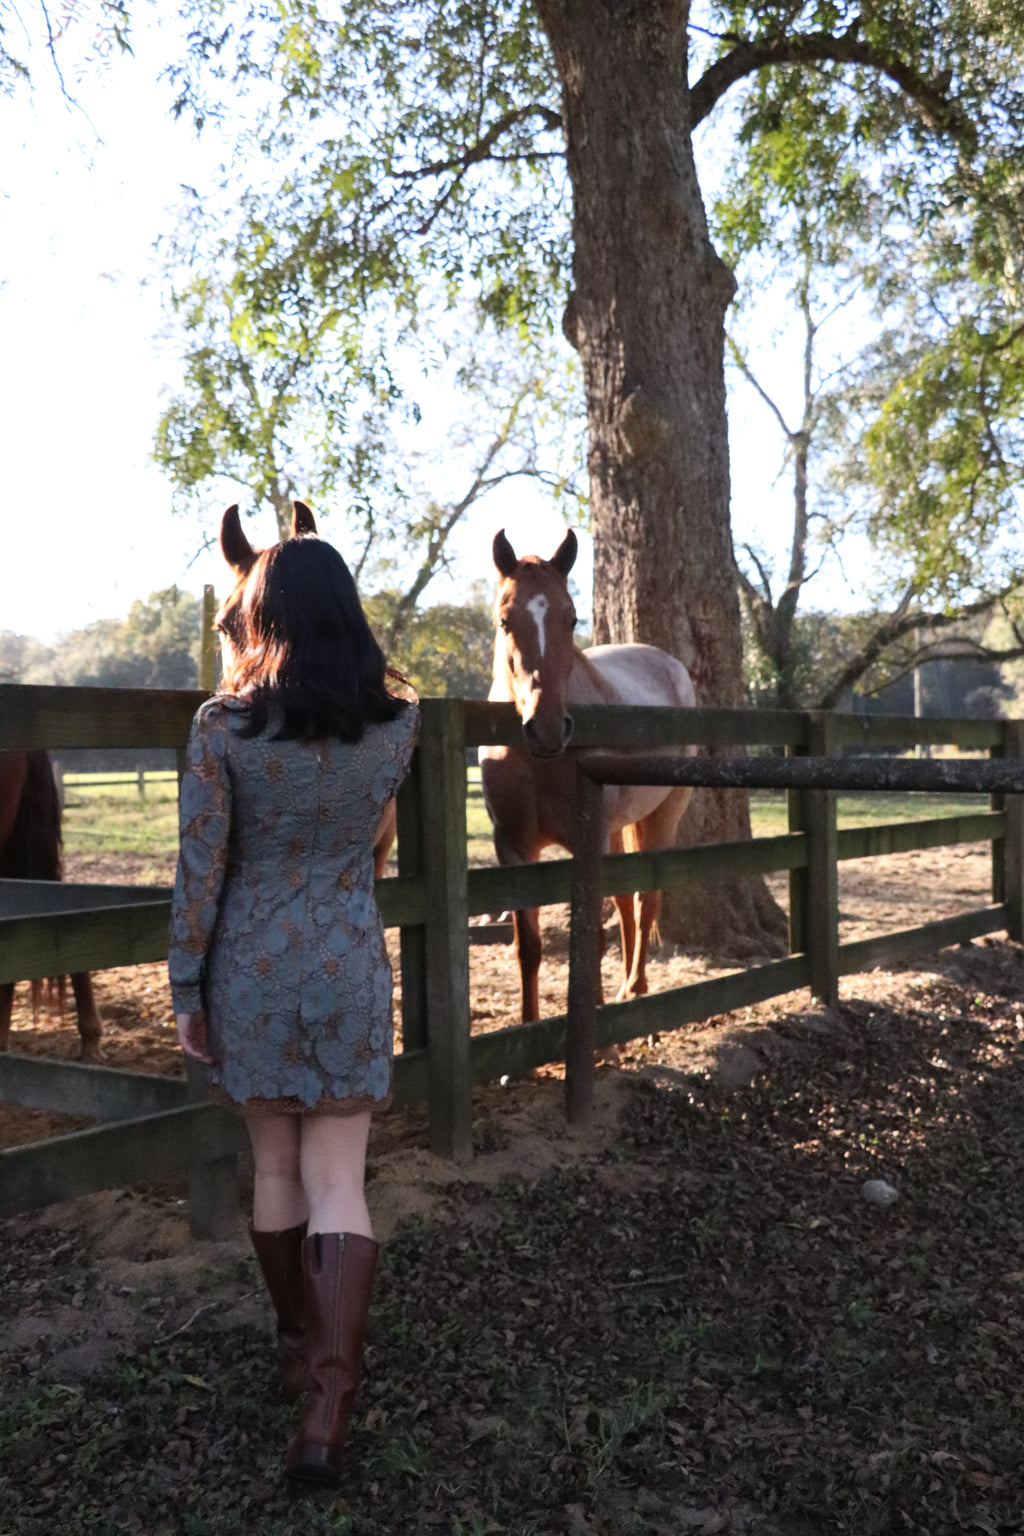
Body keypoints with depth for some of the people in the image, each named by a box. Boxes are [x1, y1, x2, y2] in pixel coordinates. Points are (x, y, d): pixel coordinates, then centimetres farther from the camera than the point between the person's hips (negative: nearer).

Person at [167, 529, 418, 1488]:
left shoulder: (221, 726, -12)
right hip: (351, 969, 0)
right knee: (337, 1184, 6)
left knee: (274, 1168, 17)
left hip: (251, 970, 0)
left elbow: (199, 875, -10)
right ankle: (329, 1398, -2)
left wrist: (186, 992, 2)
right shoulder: (397, 724, -6)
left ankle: (297, 1346, 35)